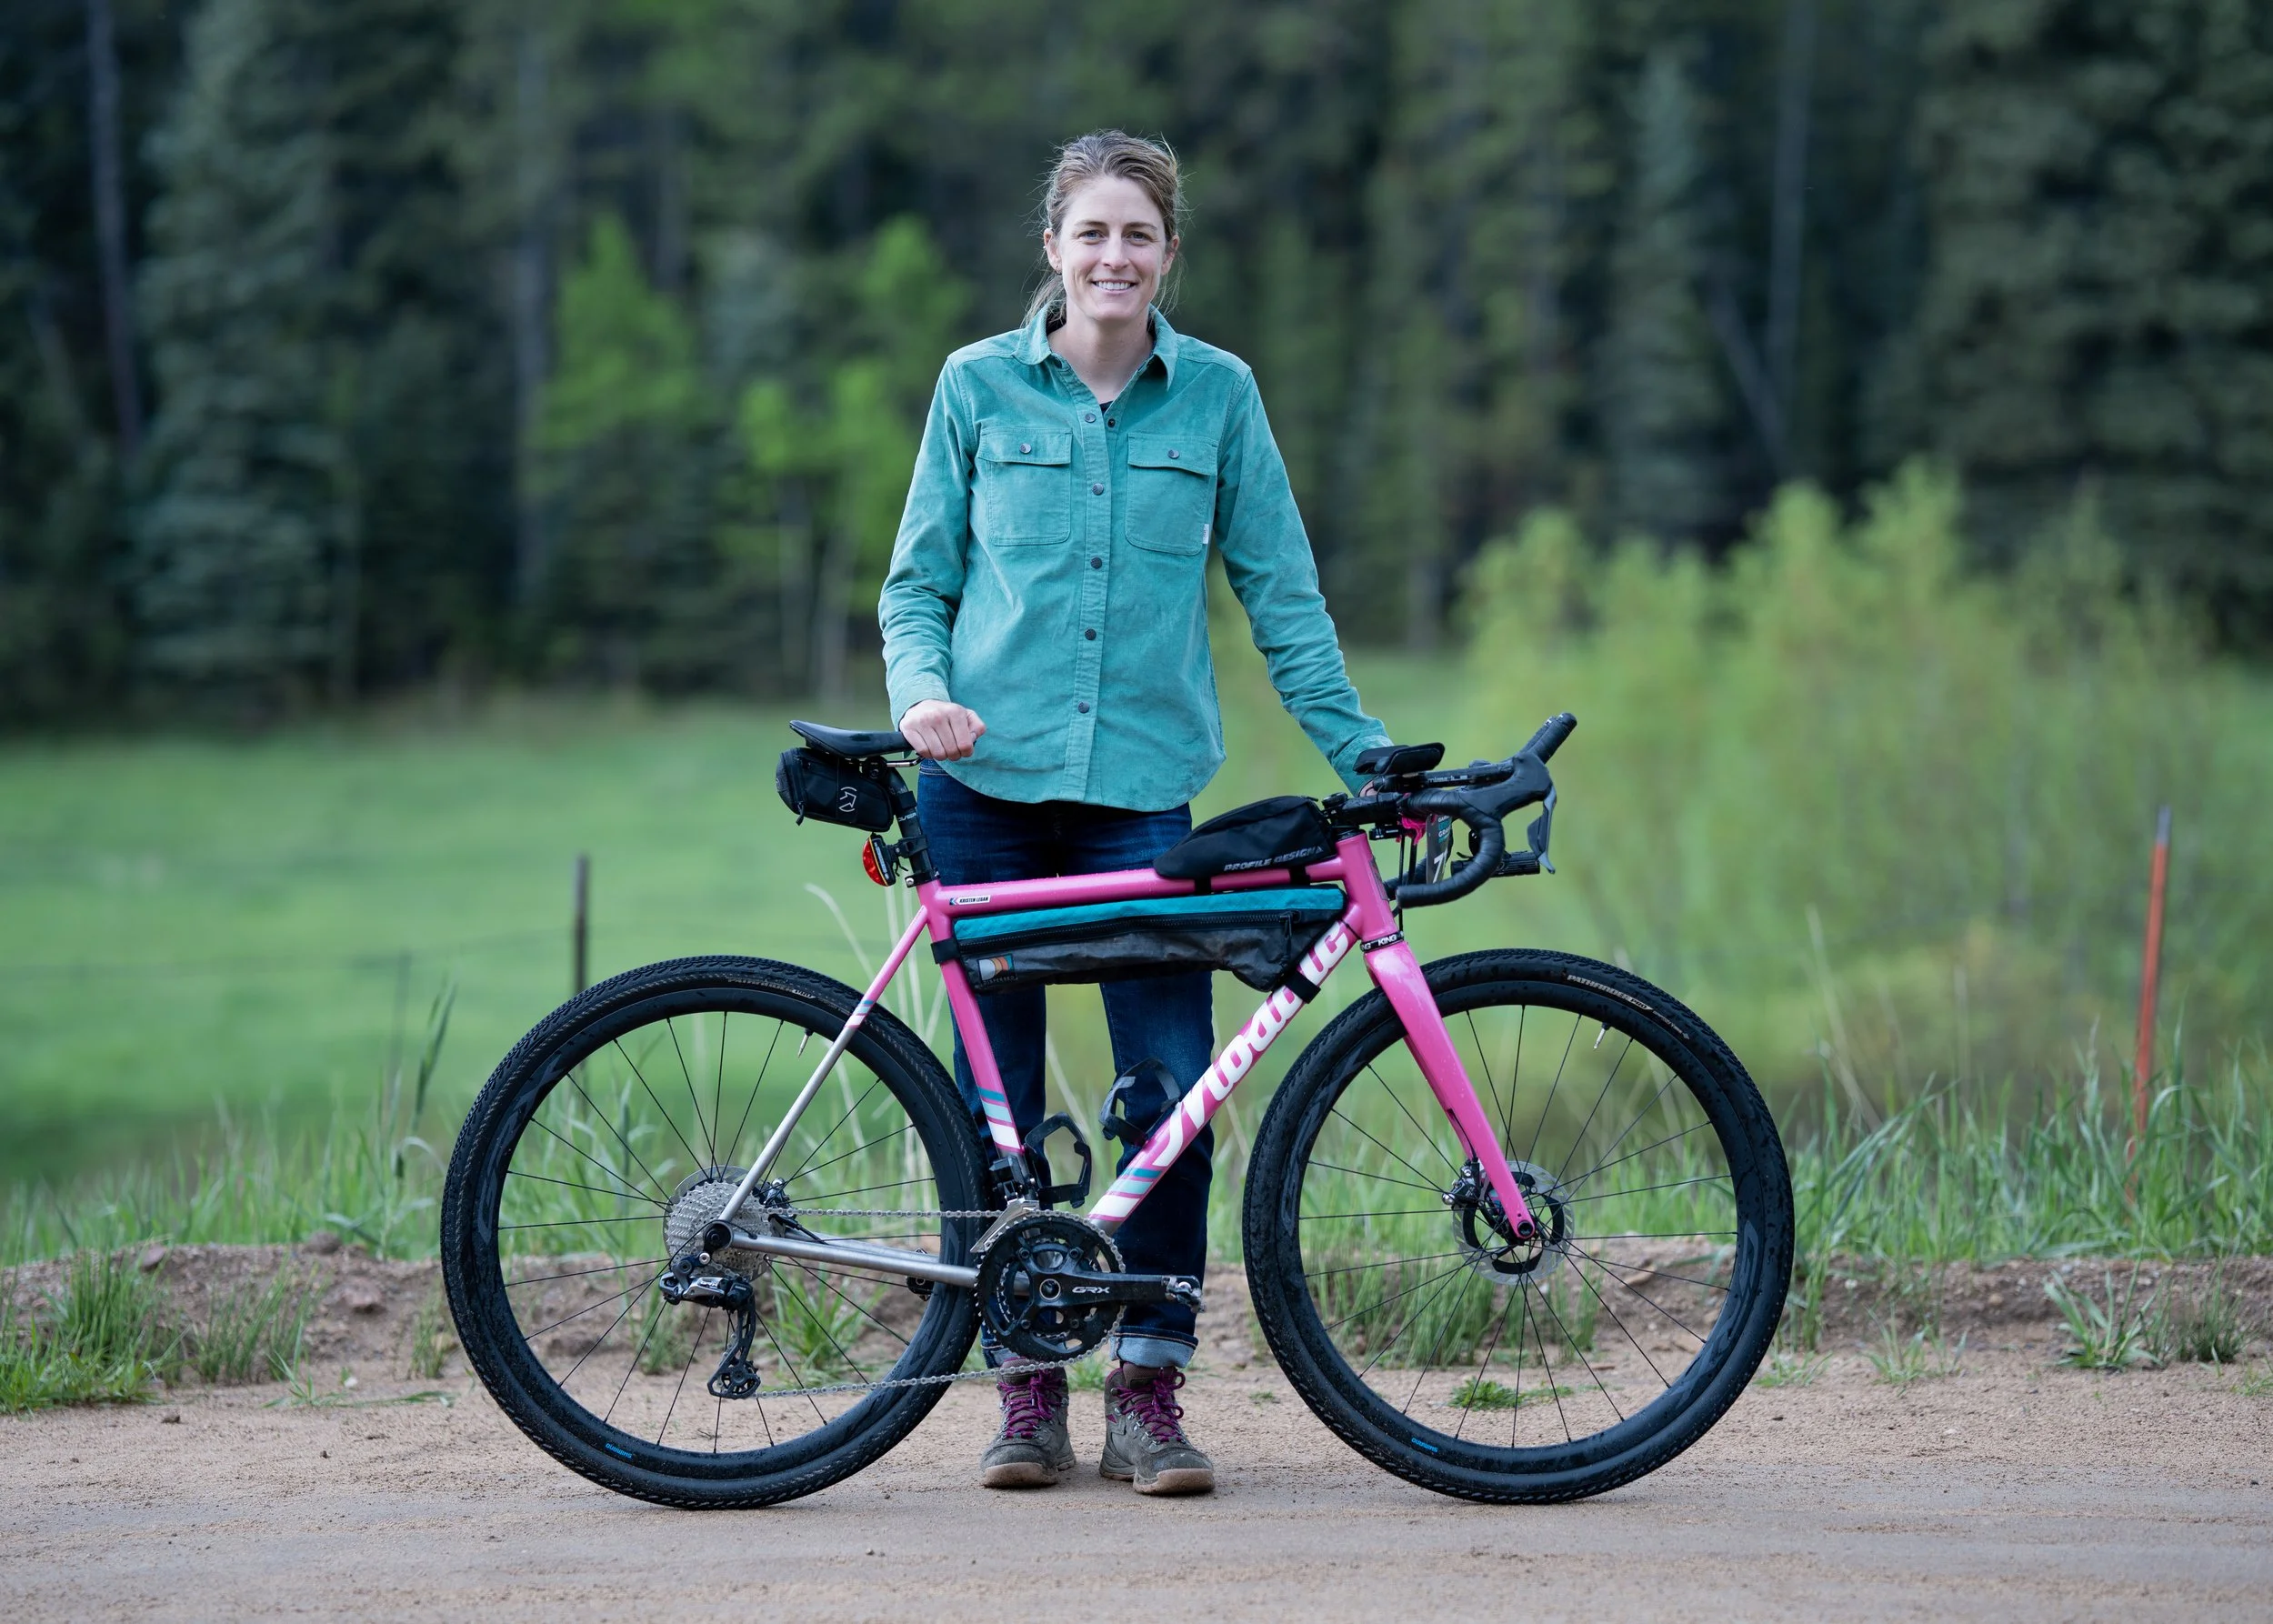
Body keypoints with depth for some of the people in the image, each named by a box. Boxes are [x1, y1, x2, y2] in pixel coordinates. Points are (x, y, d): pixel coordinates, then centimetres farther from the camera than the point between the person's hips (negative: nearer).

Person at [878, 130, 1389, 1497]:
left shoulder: (1218, 395, 6)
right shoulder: (981, 386, 5)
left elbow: (1280, 593, 9)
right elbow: (918, 582, 9)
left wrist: (1364, 755, 4)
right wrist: (925, 693, -10)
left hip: (1145, 782, 0)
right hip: (988, 781, 0)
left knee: (1174, 1085, -9)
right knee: (997, 1093, 2)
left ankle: (1149, 1396, 2)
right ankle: (1026, 1392, 12)